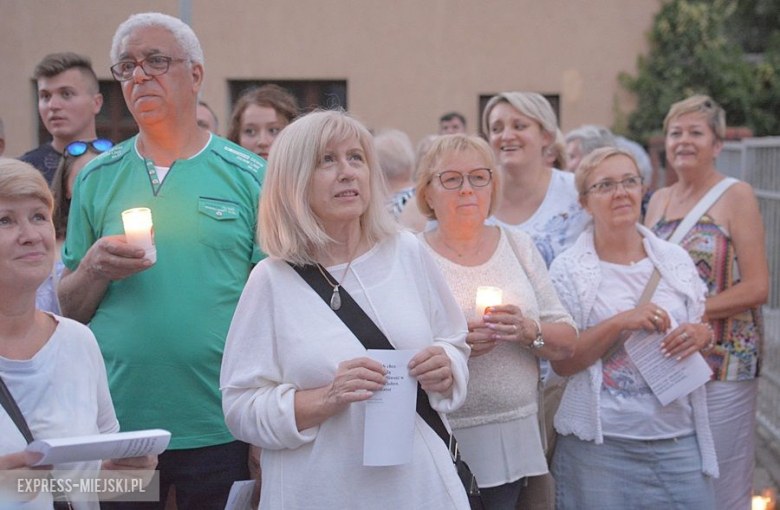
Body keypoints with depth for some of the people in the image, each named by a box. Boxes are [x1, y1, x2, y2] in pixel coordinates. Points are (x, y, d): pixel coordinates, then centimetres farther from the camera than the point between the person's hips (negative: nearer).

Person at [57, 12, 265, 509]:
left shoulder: (248, 177, 0)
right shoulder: (97, 179, 7)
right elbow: (69, 309, 10)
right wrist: (95, 269, -12)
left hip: (218, 428, -2)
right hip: (115, 423, 2)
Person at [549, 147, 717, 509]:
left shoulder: (676, 259, 7)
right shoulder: (568, 270, -4)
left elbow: (703, 328, 17)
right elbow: (561, 362, -7)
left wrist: (700, 335, -6)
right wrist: (619, 323, -19)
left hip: (679, 437, 3)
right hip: (600, 443, -3)